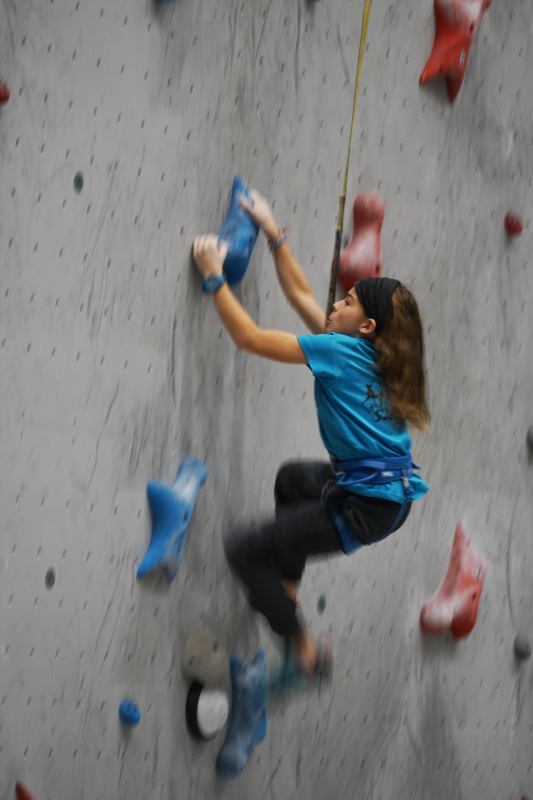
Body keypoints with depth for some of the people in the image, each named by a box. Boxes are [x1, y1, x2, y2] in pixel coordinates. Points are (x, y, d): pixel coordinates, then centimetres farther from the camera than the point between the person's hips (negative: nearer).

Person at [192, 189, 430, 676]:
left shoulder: (341, 350, -14)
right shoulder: (366, 351, 10)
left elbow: (249, 337, -14)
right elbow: (301, 296, 20)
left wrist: (215, 276, -5)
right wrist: (273, 233, 23)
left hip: (367, 507, -10)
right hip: (391, 492, 10)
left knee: (244, 552, -1)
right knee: (293, 477, 37)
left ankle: (305, 647, 6)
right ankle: (288, 590, 39)